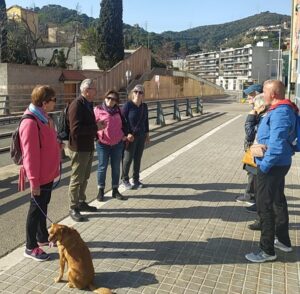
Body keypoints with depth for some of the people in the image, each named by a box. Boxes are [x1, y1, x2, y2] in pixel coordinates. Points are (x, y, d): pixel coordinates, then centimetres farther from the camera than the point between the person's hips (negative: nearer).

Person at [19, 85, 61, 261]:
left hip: (48, 173, 9)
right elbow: (30, 154, -24)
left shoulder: (44, 118, 7)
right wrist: (34, 181, -22)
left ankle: (43, 236, 37)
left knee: (43, 205, 21)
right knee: (36, 209, 3)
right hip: (40, 176, -9)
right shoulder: (30, 123, -23)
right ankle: (31, 247, 17)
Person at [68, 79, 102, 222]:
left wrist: (96, 127, 3)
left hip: (88, 147, 9)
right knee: (76, 179, 0)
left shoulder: (88, 104, 11)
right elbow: (75, 129, -27)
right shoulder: (76, 105, -19)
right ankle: (73, 208, 11)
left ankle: (81, 202, 33)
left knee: (84, 177, 19)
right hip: (79, 148, -9)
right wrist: (96, 127, -22)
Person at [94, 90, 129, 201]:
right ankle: (100, 191, 17)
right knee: (102, 167, 3)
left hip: (117, 143, 4)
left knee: (116, 168, 10)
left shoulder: (117, 110, 8)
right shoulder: (98, 110, -6)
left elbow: (123, 124, 16)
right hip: (103, 143, -4)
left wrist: (124, 135, 5)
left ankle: (115, 190, 21)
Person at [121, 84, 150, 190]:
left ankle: (136, 179, 23)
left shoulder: (144, 106, 7)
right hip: (130, 136, -5)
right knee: (128, 158, 1)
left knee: (138, 159, 10)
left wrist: (147, 133, 15)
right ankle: (125, 180, 16)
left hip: (141, 136, 5)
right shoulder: (128, 105, -9)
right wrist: (127, 134, -16)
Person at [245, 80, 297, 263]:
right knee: (278, 201, 21)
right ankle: (283, 241, 36)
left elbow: (277, 144, -29)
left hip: (272, 165, -11)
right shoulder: (282, 110, 9)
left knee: (265, 206, -3)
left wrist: (265, 165, -22)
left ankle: (267, 251, 8)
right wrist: (263, 147, 10)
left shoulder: (280, 113, -23)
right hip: (280, 164, 11)